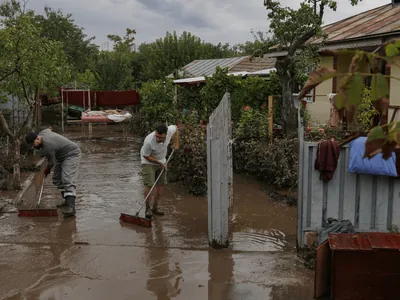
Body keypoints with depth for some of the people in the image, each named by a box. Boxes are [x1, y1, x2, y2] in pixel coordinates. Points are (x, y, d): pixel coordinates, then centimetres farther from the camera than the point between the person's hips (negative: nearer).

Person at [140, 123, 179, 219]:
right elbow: (146, 156, -20)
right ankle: (148, 209, 0)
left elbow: (175, 127, 1)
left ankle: (155, 207, 17)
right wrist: (159, 163, -18)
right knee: (149, 185, -13)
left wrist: (176, 143, -1)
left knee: (160, 184, 6)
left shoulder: (170, 130, -26)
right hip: (148, 162, -5)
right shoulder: (149, 141, -37)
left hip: (162, 161, 5)